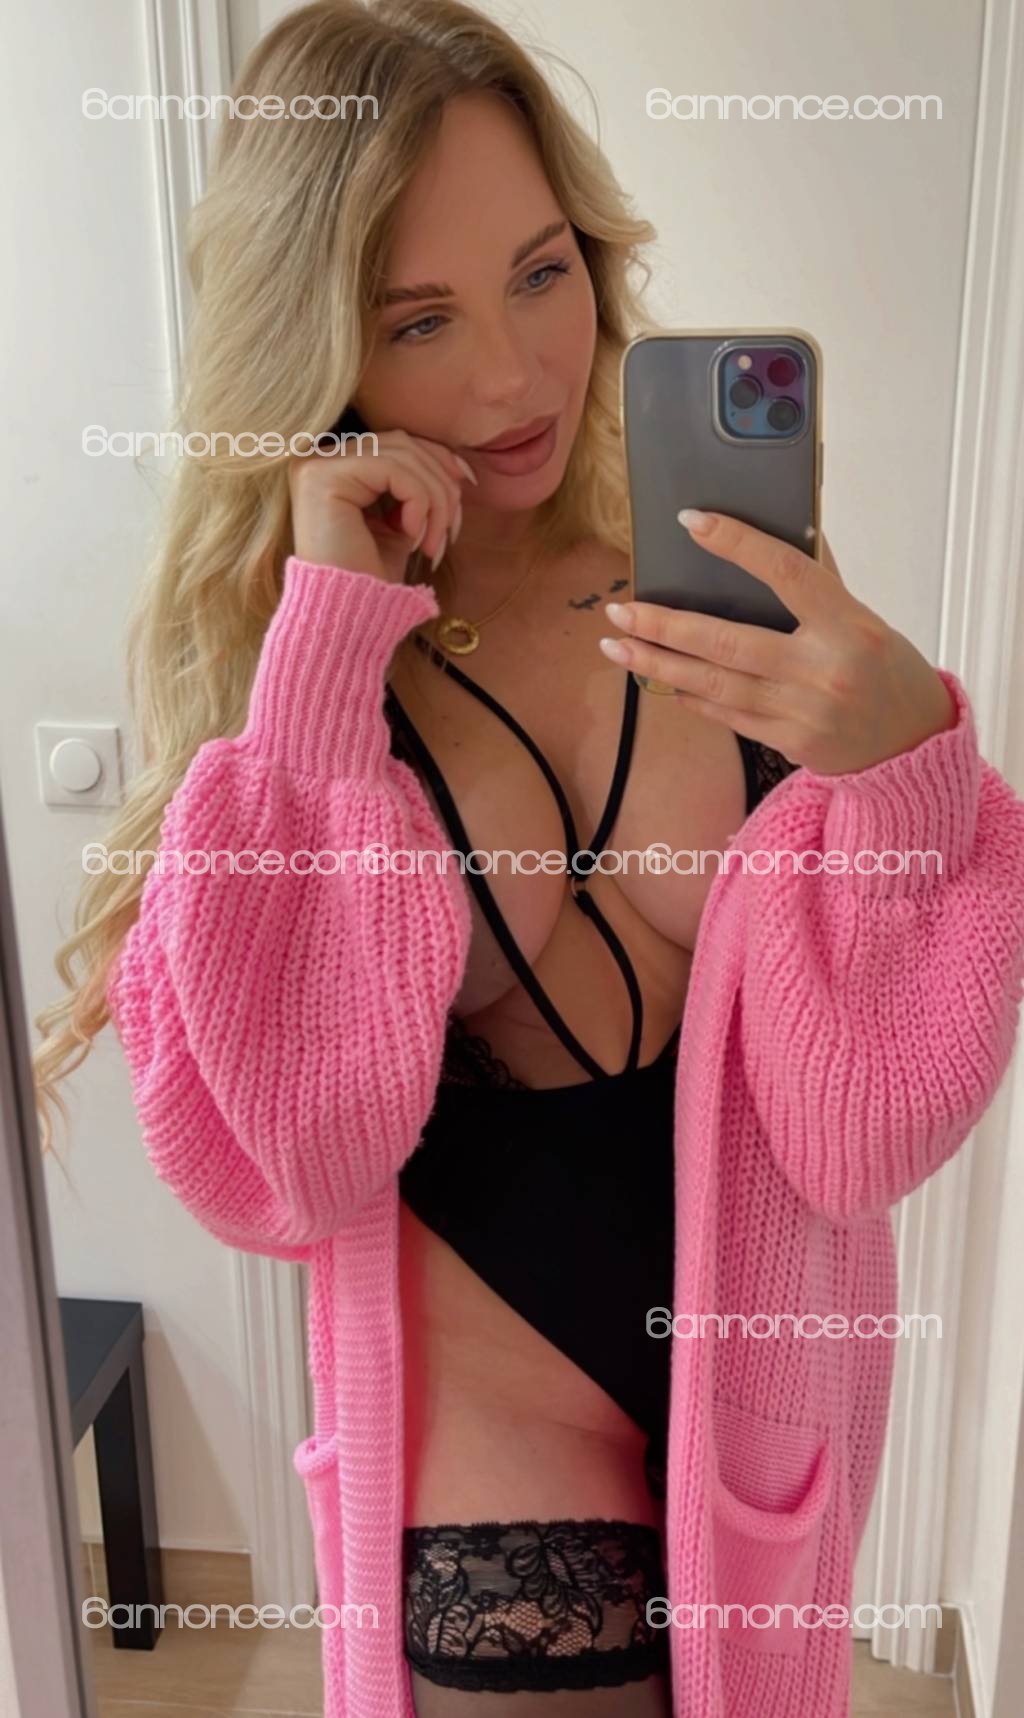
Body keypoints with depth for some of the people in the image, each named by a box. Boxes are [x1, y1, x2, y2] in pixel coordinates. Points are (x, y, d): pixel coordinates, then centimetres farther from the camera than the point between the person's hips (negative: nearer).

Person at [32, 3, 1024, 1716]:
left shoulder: (730, 600, -11)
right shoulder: (262, 651, -12)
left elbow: (862, 1137, -16)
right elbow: (281, 1170, -24)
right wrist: (326, 658, -26)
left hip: (765, 1429, 3)